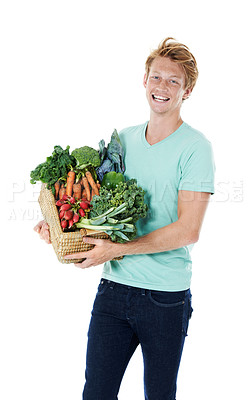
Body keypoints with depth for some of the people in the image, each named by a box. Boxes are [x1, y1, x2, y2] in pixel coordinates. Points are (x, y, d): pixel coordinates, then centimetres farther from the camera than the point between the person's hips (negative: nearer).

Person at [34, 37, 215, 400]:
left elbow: (188, 230, -15)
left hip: (166, 297, -4)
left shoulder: (195, 147, -8)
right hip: (114, 287, 4)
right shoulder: (123, 139, 9)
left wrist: (116, 248, -19)